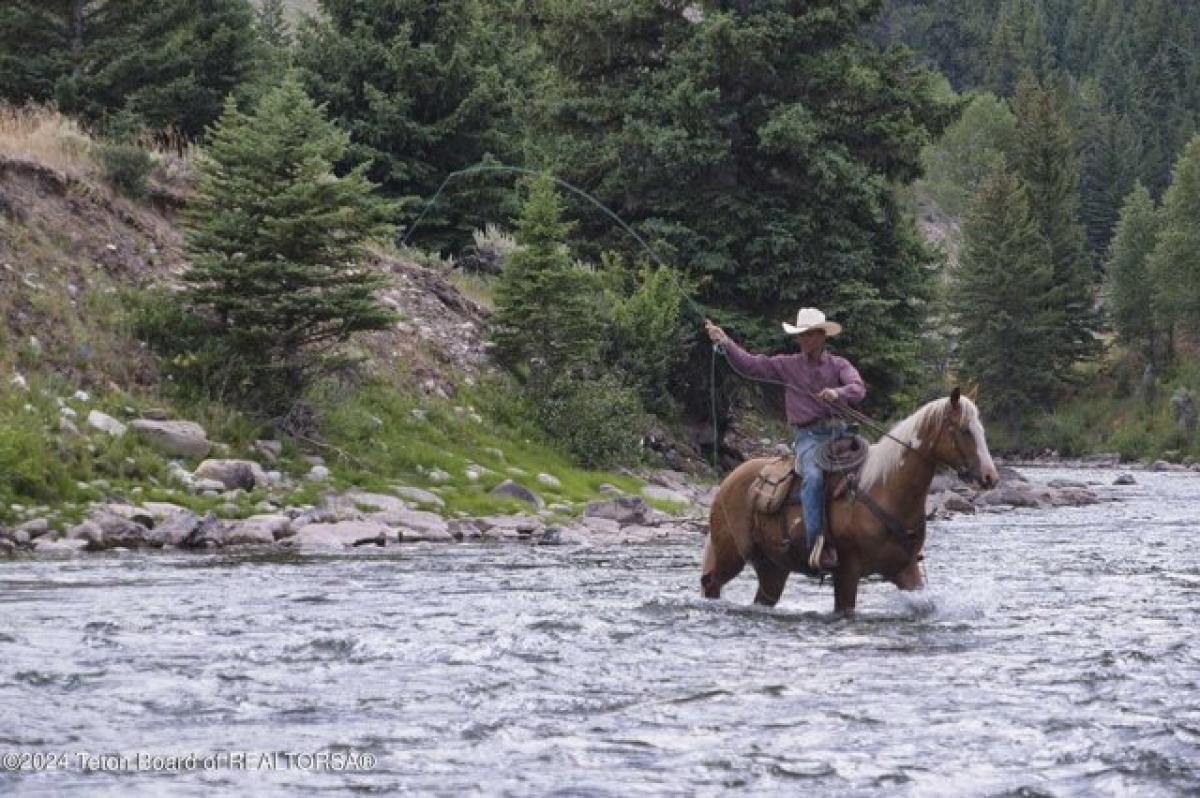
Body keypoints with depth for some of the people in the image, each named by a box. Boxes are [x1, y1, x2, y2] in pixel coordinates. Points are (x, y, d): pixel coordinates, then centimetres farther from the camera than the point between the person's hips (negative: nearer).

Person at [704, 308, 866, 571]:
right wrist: (724, 342, -3)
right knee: (813, 476, -31)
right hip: (808, 437, -2)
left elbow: (858, 388, -6)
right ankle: (817, 543, -36)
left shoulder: (839, 365, 11)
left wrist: (838, 393, -28)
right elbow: (749, 365, 7)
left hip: (839, 433, 2)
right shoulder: (788, 365, 12)